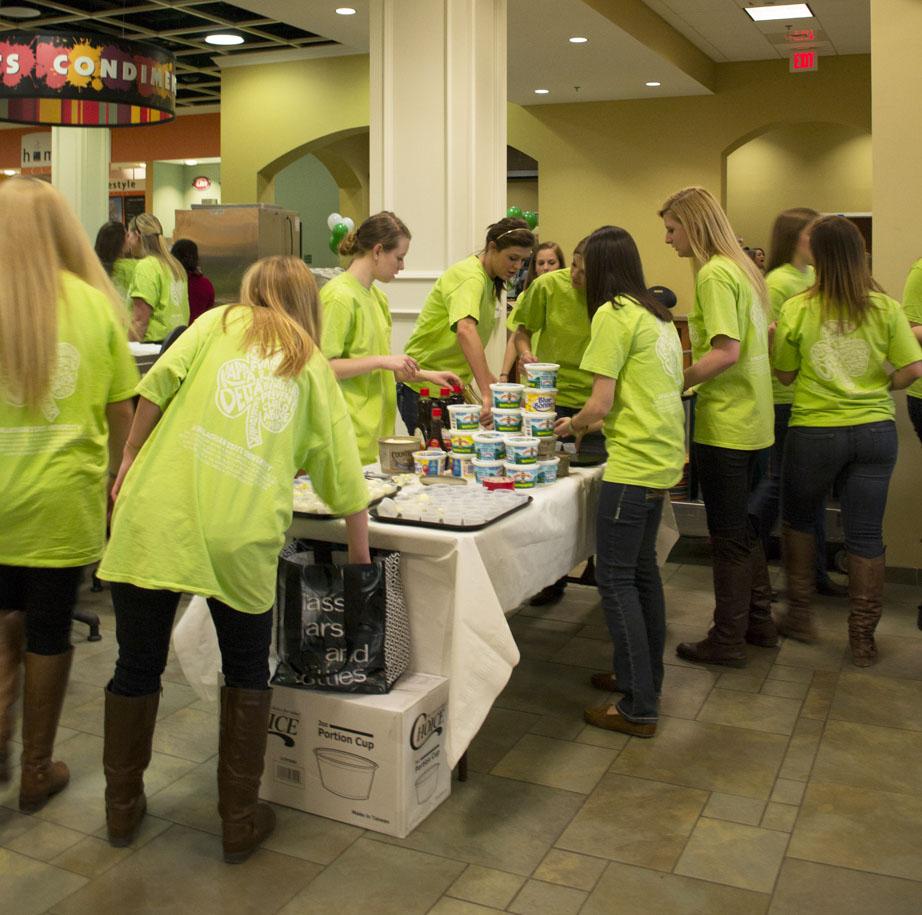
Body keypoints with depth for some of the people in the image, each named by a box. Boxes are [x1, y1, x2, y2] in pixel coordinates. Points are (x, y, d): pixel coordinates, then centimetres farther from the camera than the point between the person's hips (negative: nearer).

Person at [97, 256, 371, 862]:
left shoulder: (219, 323, 14)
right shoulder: (314, 367, 15)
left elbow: (161, 381, -3)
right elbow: (347, 480, 13)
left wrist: (130, 458, 7)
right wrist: (361, 561, 22)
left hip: (157, 516, 0)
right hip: (242, 535, 0)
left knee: (138, 666, 17)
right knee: (247, 673, 20)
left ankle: (123, 806, 34)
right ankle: (240, 820, 25)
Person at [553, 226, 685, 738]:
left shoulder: (613, 315, -12)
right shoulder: (658, 316, 14)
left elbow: (601, 404, -15)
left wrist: (571, 425, 6)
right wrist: (586, 423, 21)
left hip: (634, 464, -9)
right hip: (663, 459, 9)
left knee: (616, 578, -3)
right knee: (642, 569, 18)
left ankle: (638, 708, 2)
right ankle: (644, 678, 30)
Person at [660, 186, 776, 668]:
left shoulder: (714, 273, -16)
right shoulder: (743, 268, 13)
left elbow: (726, 351, -25)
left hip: (725, 423, -9)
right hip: (751, 418, 9)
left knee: (729, 534, 0)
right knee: (741, 525, 20)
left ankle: (727, 640, 12)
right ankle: (759, 620, 30)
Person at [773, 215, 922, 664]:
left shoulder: (797, 310, -8)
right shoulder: (885, 308, -4)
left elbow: (785, 374, -1)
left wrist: (775, 337, 14)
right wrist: (881, 388, 12)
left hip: (814, 432, -1)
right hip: (875, 430, 1)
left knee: (798, 518, 21)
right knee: (866, 534, 8)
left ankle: (799, 615, 26)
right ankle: (862, 639, 16)